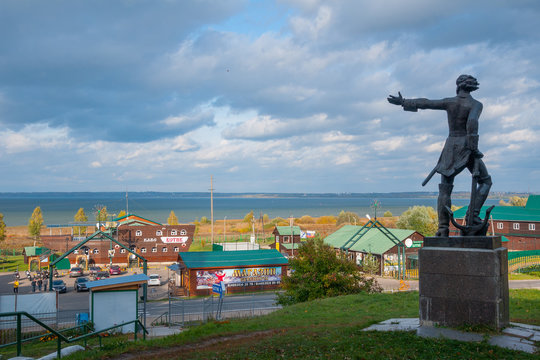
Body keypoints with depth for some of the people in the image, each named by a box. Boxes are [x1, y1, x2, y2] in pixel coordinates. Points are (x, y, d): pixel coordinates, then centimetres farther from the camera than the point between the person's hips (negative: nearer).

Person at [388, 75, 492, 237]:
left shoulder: (449, 102, 4)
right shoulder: (476, 104, -6)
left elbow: (424, 103, 9)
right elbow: (472, 122, -24)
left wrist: (403, 102, 21)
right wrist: (474, 147, -22)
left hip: (450, 147, 3)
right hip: (466, 148, -3)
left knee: (445, 189, 4)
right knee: (485, 181, 16)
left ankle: (443, 229, -2)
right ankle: (473, 214, -3)